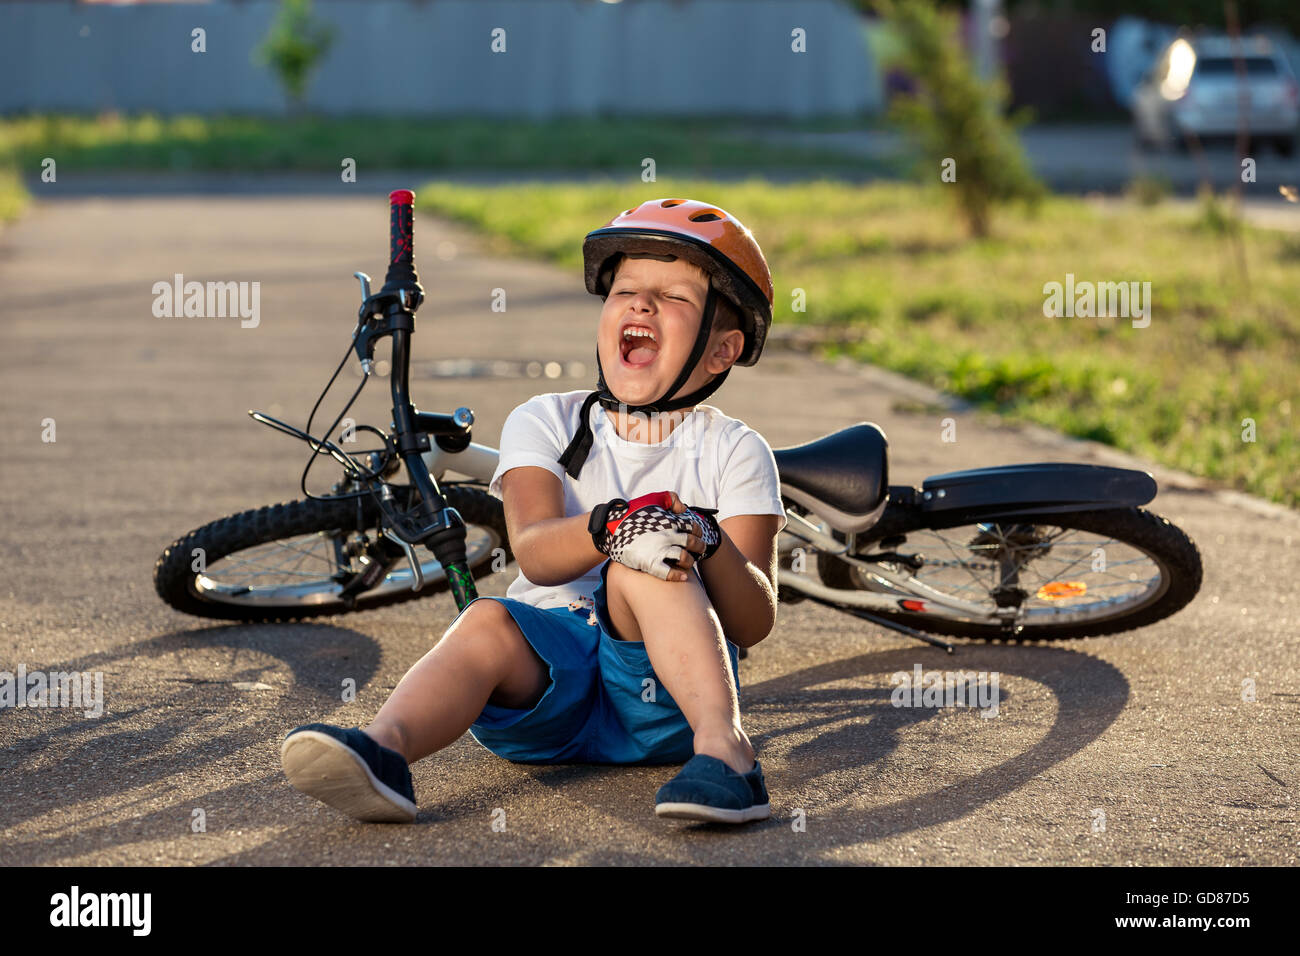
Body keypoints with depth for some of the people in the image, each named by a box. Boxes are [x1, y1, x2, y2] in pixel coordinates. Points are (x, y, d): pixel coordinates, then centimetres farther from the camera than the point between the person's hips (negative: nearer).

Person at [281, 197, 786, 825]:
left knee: (645, 565, -28)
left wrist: (708, 546, -25)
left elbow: (755, 622, -4)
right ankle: (384, 747, -54)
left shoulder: (732, 451, 5)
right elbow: (535, 553, -10)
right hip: (551, 662, 2)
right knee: (488, 622, -29)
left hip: (663, 683, -2)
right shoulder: (546, 422, 11)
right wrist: (609, 527, -32)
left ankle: (721, 744, -40)